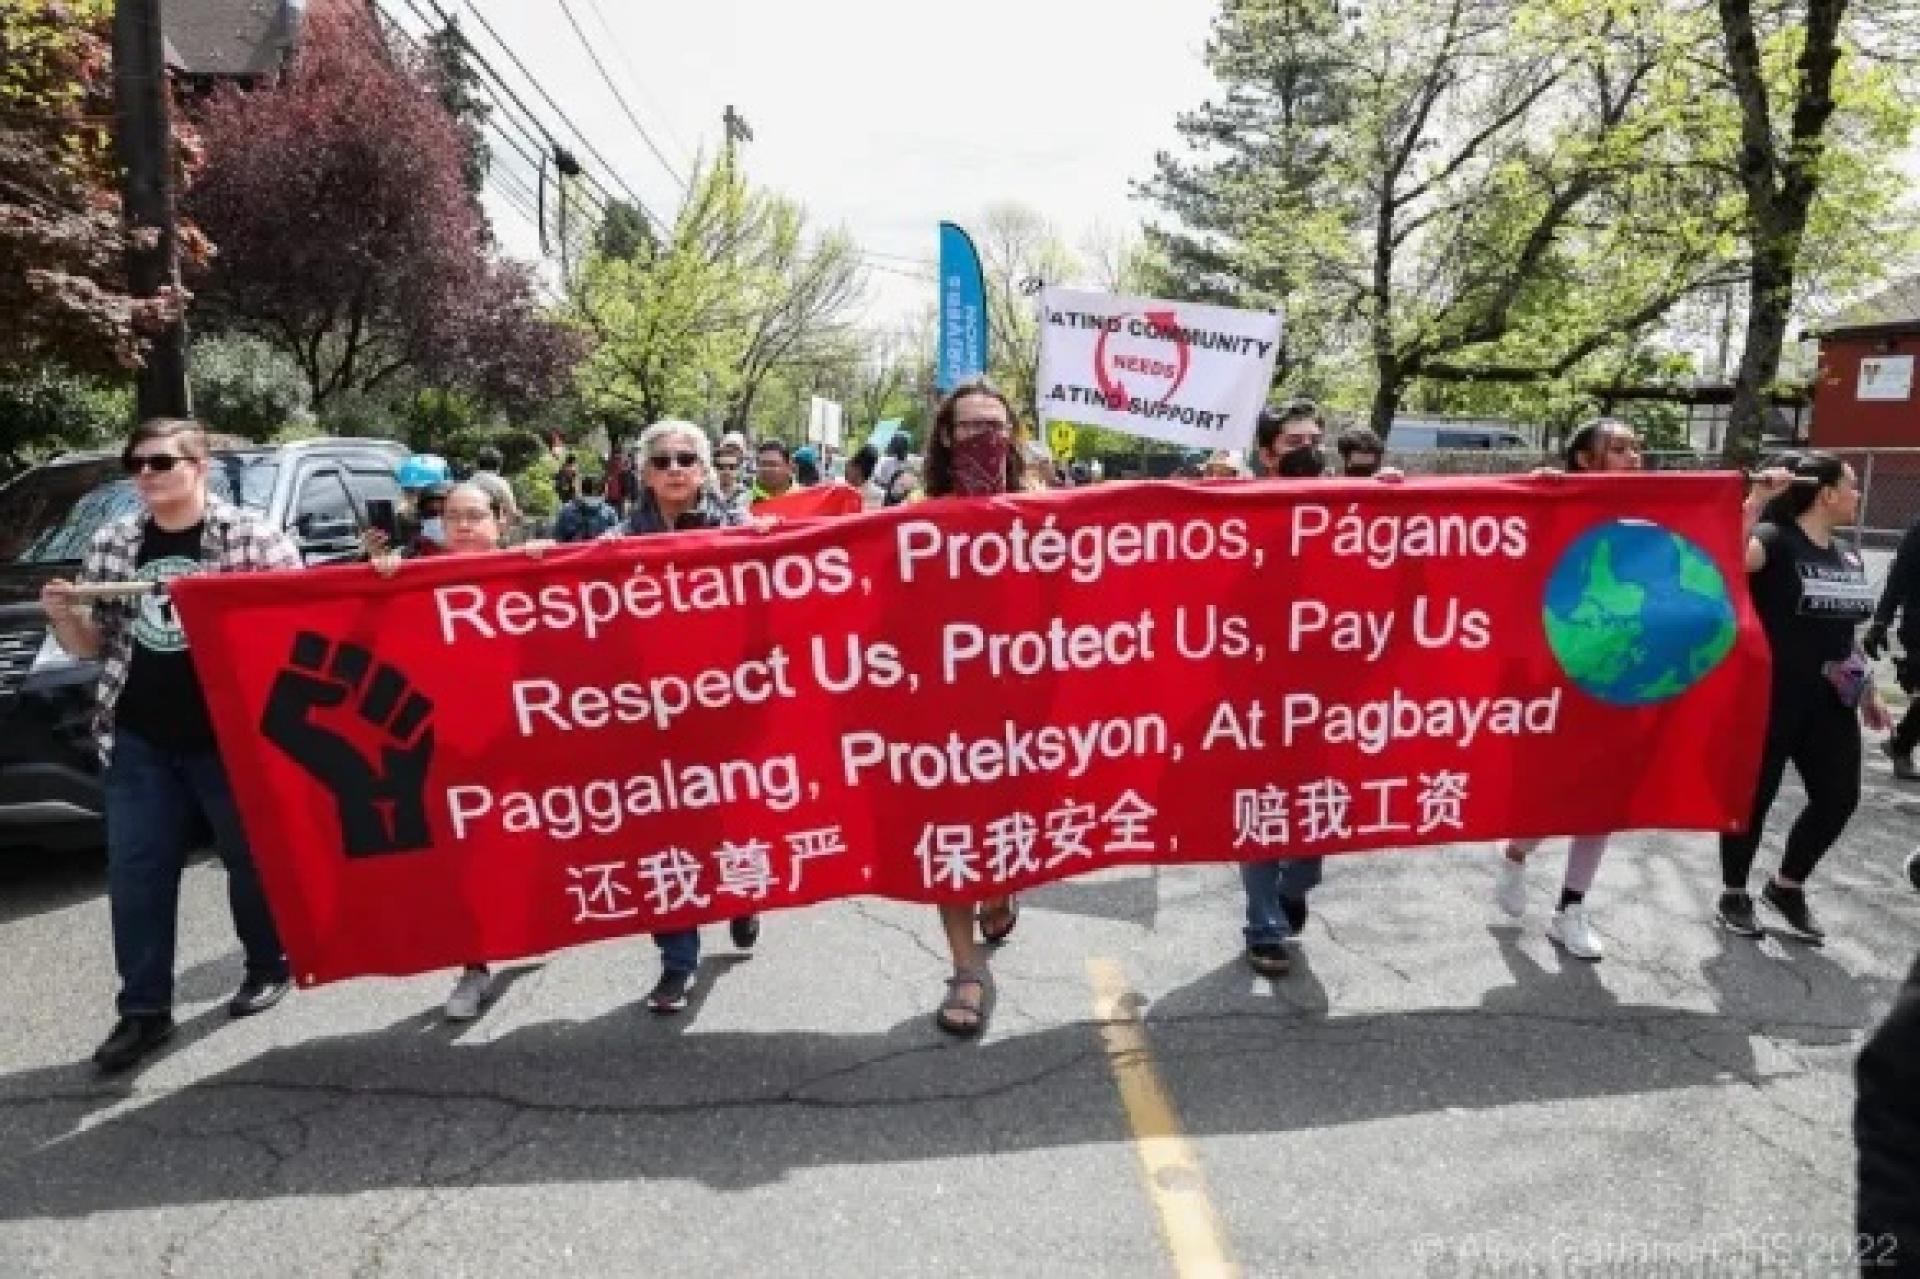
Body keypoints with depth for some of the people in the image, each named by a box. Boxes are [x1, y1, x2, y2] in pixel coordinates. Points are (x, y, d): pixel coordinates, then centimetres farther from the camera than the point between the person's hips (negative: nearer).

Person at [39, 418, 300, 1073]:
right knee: (135, 873, 7)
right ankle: (144, 1010, 18)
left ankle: (268, 967, 30)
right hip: (138, 738, 5)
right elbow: (92, 646, 14)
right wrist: (63, 616, -6)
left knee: (252, 857, 9)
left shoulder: (253, 535, -7)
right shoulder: (110, 544, 9)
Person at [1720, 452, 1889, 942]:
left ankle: (1786, 886, 28)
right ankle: (1733, 894, 20)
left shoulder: (1848, 556, 13)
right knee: (1754, 796, 3)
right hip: (1768, 698, -8)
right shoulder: (1774, 538, -12)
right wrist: (1756, 500, -35)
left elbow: (1843, 628, 21)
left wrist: (1868, 689, 20)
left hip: (1829, 703, 8)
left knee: (1839, 797, 9)